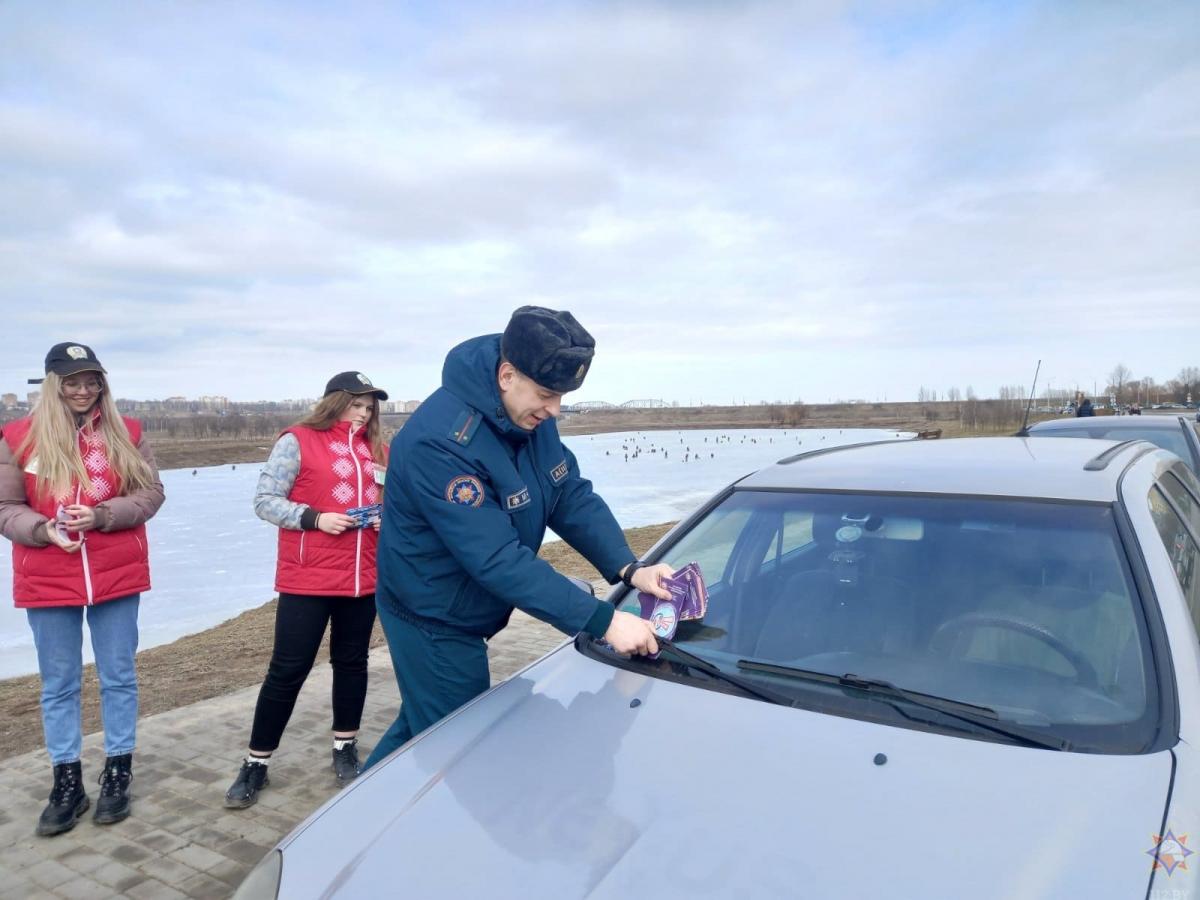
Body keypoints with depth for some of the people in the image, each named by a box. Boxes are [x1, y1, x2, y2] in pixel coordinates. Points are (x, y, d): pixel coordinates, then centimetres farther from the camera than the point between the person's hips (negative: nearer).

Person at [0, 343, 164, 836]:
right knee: (58, 685, 11)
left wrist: (102, 515, -17)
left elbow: (150, 494, -2)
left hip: (116, 575, 0)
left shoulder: (126, 433, 1)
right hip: (47, 582, 0)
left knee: (118, 677, 9)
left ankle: (117, 775, 24)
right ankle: (67, 783, 25)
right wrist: (44, 530, -17)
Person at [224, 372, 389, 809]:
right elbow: (265, 500, -7)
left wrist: (385, 518, -3)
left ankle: (345, 750, 30)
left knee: (352, 662, 14)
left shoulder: (376, 449, 10)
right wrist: (314, 518, -19)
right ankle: (255, 764, 16)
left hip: (363, 578, 5)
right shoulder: (298, 440, -5)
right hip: (308, 580, -5)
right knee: (288, 670, 1)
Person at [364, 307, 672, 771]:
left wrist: (629, 568, -19)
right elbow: (498, 560, -35)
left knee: (422, 724, 25)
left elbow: (573, 496, -4)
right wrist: (603, 620, -36)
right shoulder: (440, 441, -32)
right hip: (433, 623, -8)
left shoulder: (531, 414, -7)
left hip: (464, 614, 8)